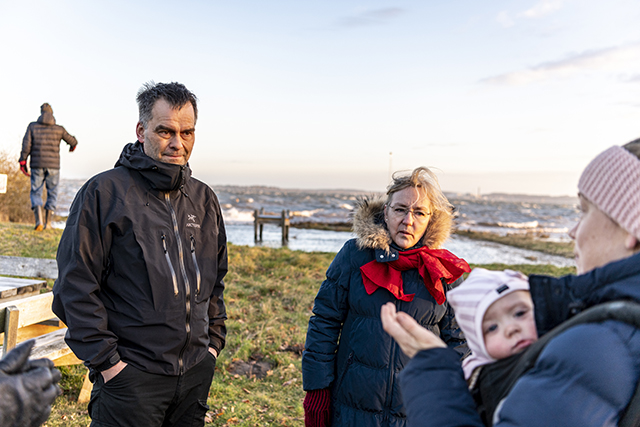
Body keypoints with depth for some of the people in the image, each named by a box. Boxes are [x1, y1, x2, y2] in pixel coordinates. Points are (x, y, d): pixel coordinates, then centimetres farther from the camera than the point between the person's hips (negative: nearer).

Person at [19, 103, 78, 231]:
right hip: (53, 167, 0)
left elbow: (26, 145, -6)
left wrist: (23, 162, -1)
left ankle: (39, 220, -11)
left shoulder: (32, 126, 2)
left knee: (36, 193, 9)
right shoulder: (59, 129, 2)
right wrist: (73, 146, 38)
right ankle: (48, 223, 10)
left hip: (37, 166, 0)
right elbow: (72, 141, 15)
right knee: (52, 193, 12)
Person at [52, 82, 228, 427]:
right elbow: (76, 286, -11)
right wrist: (105, 361, -13)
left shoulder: (204, 198, 8)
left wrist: (214, 341, 10)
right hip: (130, 374, -5)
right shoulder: (105, 191, -9)